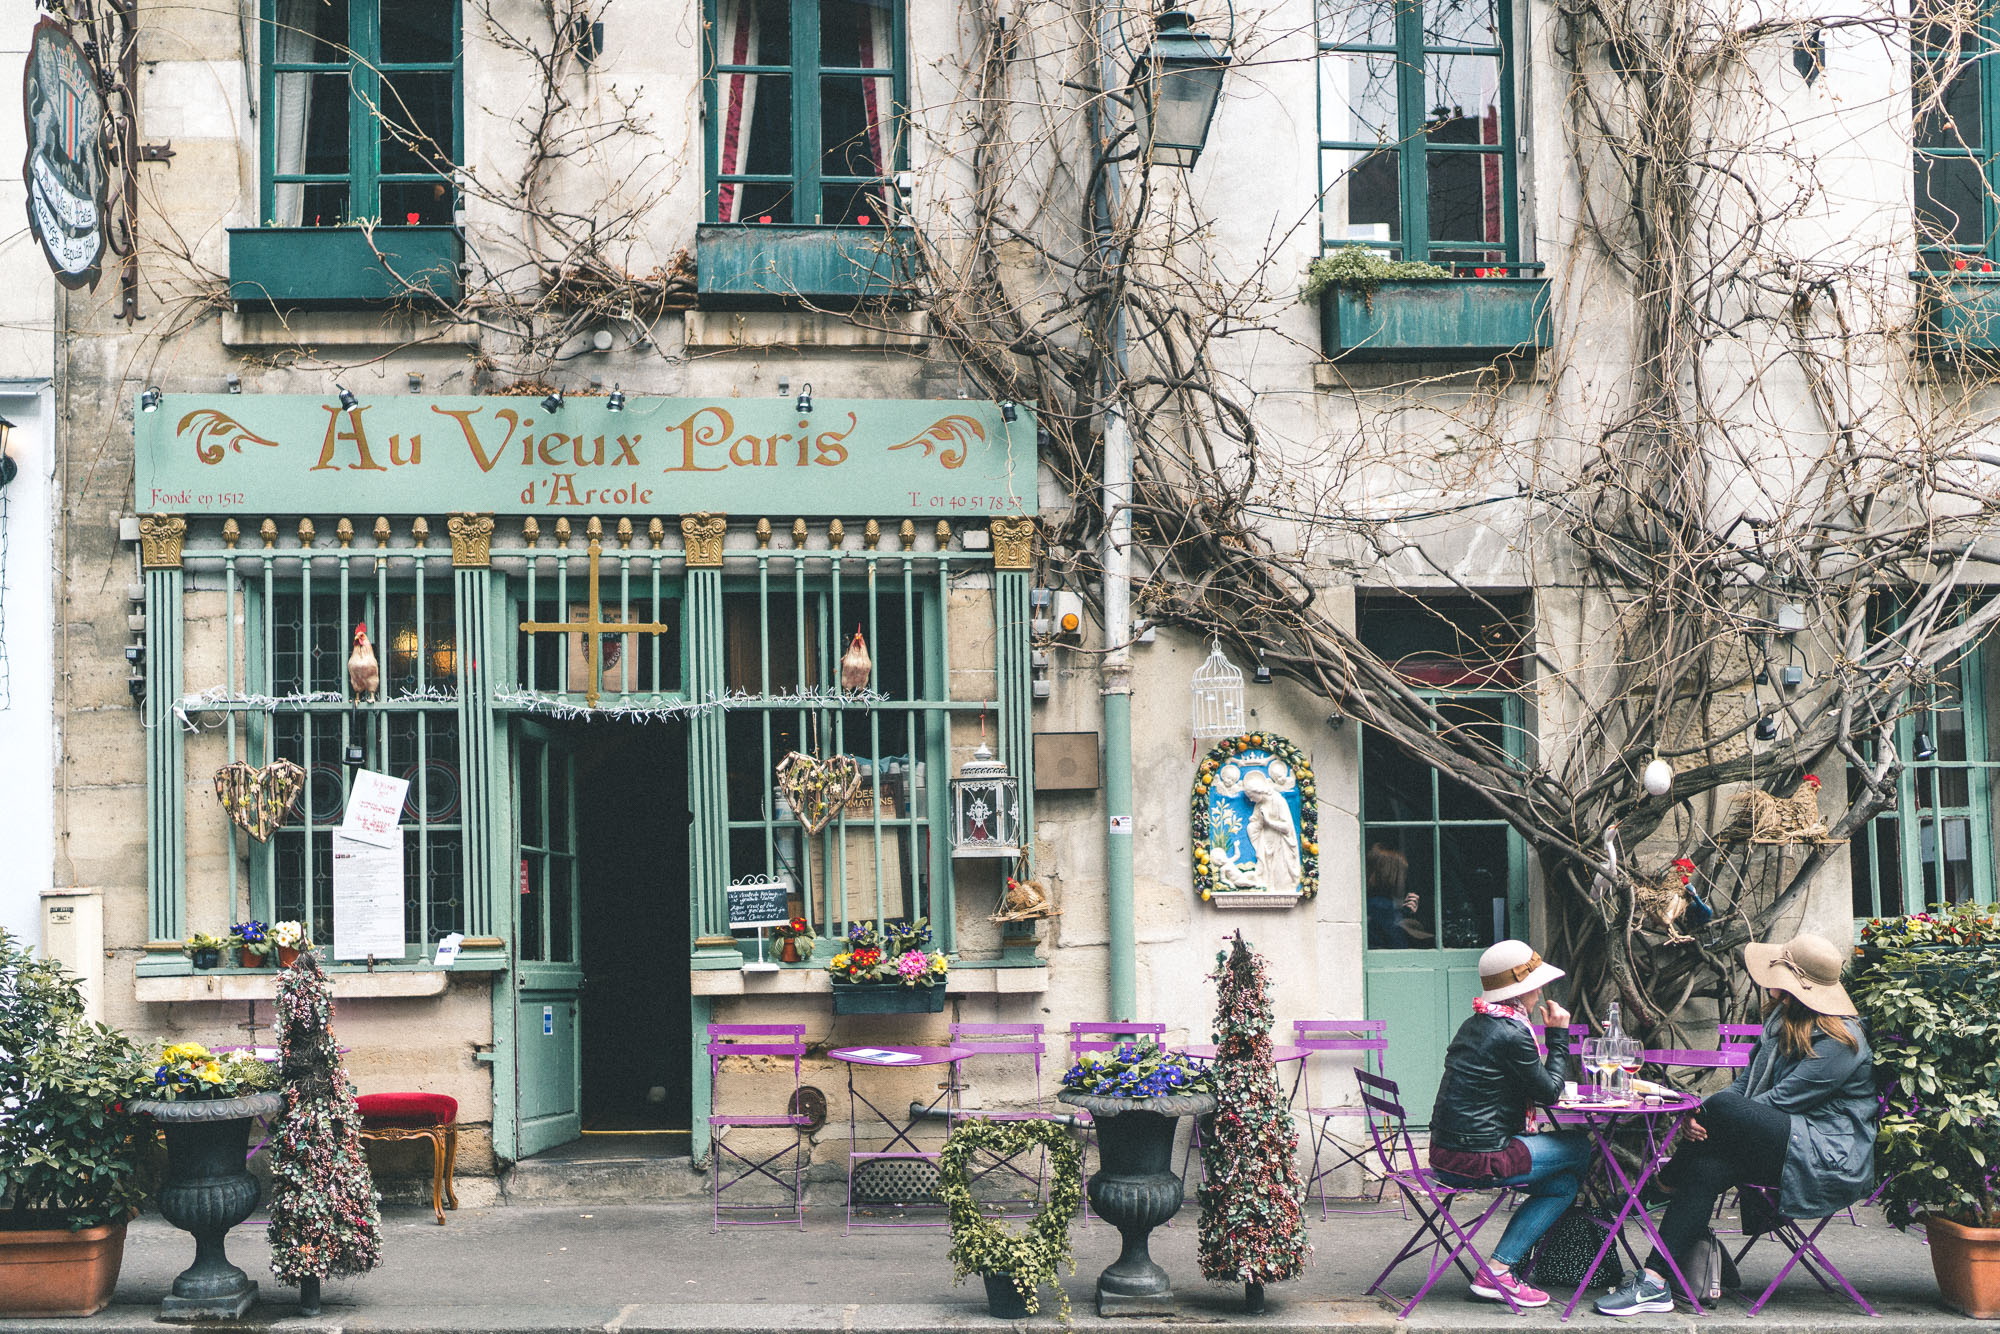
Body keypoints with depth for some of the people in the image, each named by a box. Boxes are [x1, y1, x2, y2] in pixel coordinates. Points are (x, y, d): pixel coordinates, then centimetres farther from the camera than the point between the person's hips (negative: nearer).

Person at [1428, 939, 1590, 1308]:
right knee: (1580, 1147, 6)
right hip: (1480, 1159, -9)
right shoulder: (1511, 1033, -15)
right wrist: (1559, 1034, 1)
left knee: (1564, 1182, 18)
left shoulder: (1475, 1024, 15)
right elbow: (1549, 1092, -6)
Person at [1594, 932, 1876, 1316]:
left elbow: (1778, 1102, -20)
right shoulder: (1782, 1021, 12)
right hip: (1786, 1144, 9)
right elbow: (1747, 1083, 11)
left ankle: (1668, 1179, 2)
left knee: (1722, 1107, -27)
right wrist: (1701, 1119, -8)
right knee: (1707, 1166, -18)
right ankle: (1654, 1281, -22)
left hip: (1831, 1162, -9)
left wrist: (1712, 1117, -15)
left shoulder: (1838, 1041, -16)